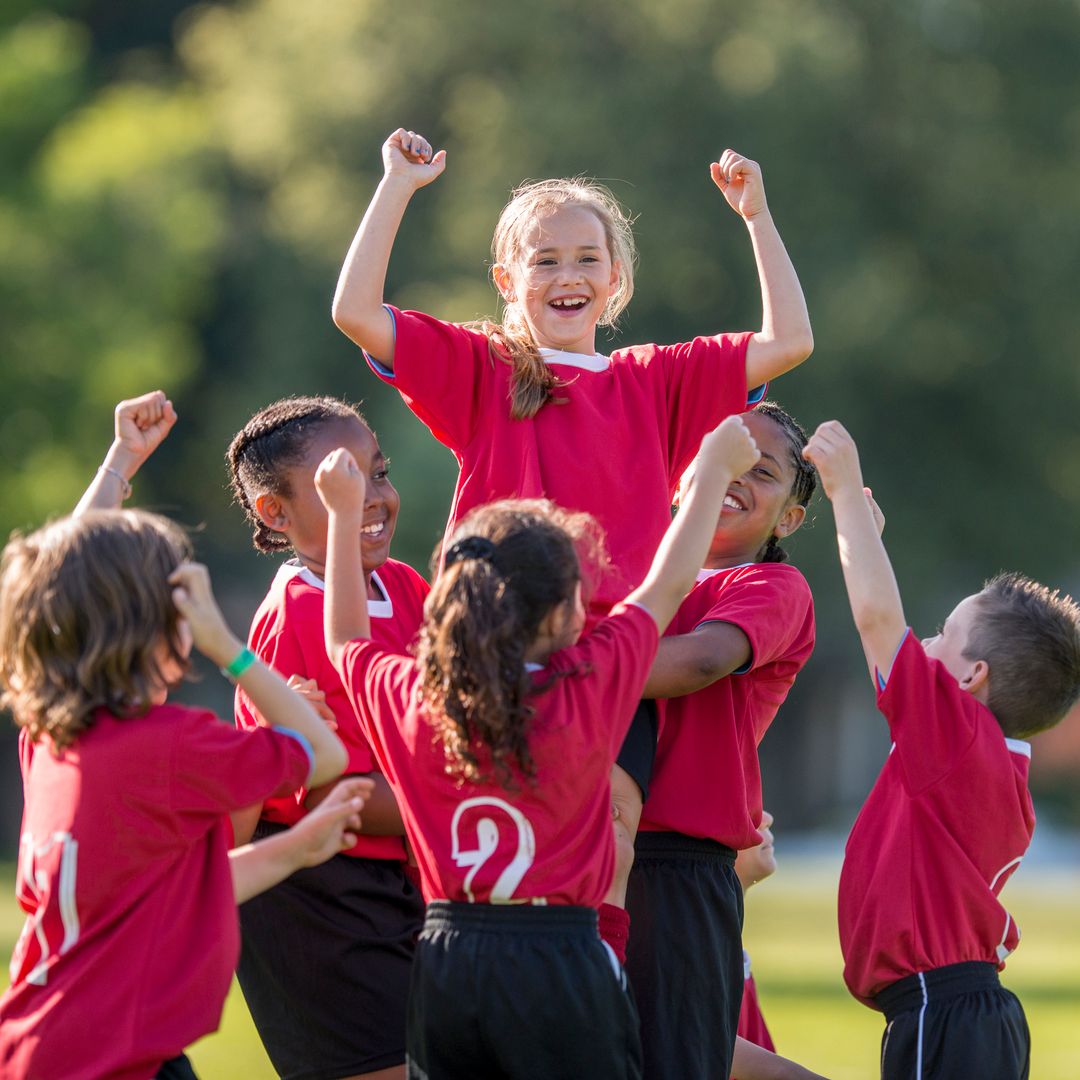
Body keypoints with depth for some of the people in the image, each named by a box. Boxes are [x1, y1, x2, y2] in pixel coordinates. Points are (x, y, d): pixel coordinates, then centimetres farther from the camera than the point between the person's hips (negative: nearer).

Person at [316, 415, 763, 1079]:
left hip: (445, 956, 4)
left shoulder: (411, 699, 0)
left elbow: (346, 641, 22)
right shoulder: (586, 693, -9)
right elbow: (668, 586, 4)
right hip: (556, 954, -4)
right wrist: (716, 468, 17)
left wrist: (345, 515, 28)